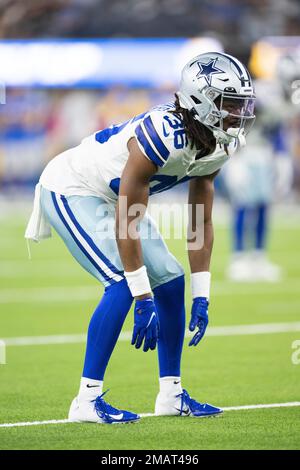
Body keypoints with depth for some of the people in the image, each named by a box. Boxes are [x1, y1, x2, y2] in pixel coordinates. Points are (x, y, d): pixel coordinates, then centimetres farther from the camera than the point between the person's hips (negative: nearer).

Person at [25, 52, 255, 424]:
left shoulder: (219, 147, -9)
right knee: (123, 285, -21)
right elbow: (126, 224, -32)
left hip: (113, 197, 9)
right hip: (71, 191, -9)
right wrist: (143, 299, -29)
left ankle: (171, 394, 15)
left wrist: (201, 297, -2)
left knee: (170, 282, 4)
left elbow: (201, 223, 1)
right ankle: (87, 400, -15)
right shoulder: (163, 136, -36)